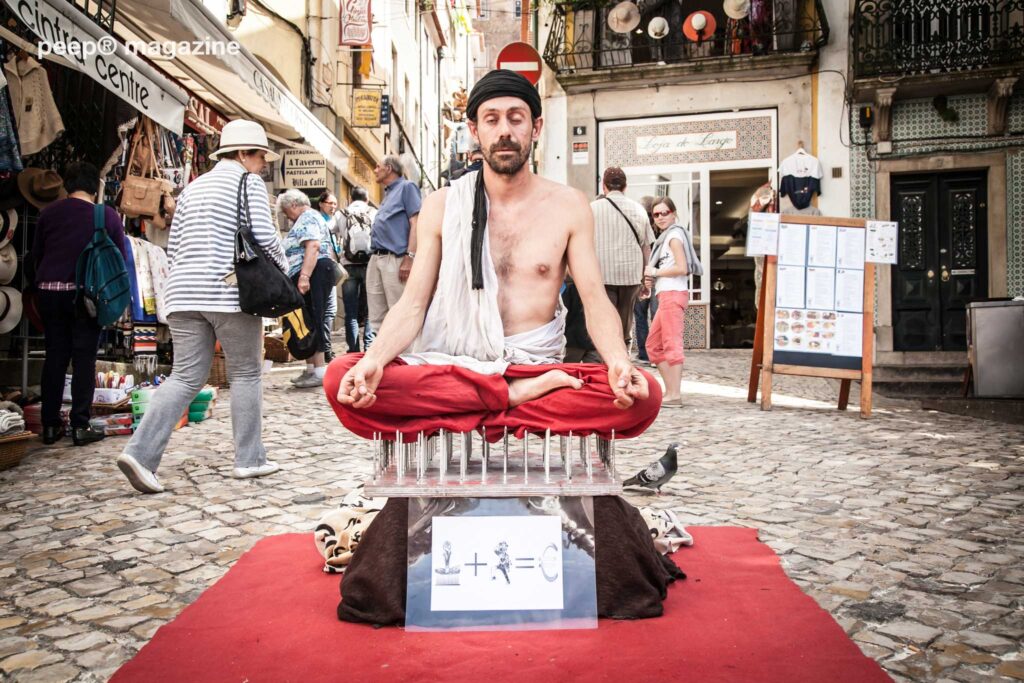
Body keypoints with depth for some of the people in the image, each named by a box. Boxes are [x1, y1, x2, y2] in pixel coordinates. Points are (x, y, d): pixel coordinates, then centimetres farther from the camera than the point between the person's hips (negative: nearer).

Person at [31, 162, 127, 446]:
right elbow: (121, 257, 0)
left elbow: (36, 253, 14)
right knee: (84, 359, 2)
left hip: (49, 292, 3)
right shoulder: (107, 215, -2)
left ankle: (50, 425, 14)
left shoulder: (48, 212, 7)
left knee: (54, 357, 10)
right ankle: (80, 426, 1)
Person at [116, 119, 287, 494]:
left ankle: (140, 451, -5)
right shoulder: (248, 182, 0)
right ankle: (249, 459, 10)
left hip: (184, 292, 6)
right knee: (246, 373, 6)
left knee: (185, 377, 7)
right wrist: (282, 269, 4)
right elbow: (264, 236, -11)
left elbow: (173, 246, 18)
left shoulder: (193, 187, 20)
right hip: (230, 292, -6)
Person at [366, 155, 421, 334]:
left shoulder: (406, 187, 0)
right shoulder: (387, 193, 26)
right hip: (376, 259, 9)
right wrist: (375, 257, 20)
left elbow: (415, 223, -11)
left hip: (395, 259, -9)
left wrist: (409, 257, -20)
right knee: (377, 317, 10)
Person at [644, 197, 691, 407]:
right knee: (653, 345, 12)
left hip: (673, 294, -10)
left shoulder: (674, 235, -5)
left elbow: (682, 268, -16)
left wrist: (655, 272, -7)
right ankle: (670, 391, 14)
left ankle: (675, 395, -10)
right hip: (667, 295, 10)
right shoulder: (665, 236, 23)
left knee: (672, 344, -11)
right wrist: (652, 279, 8)